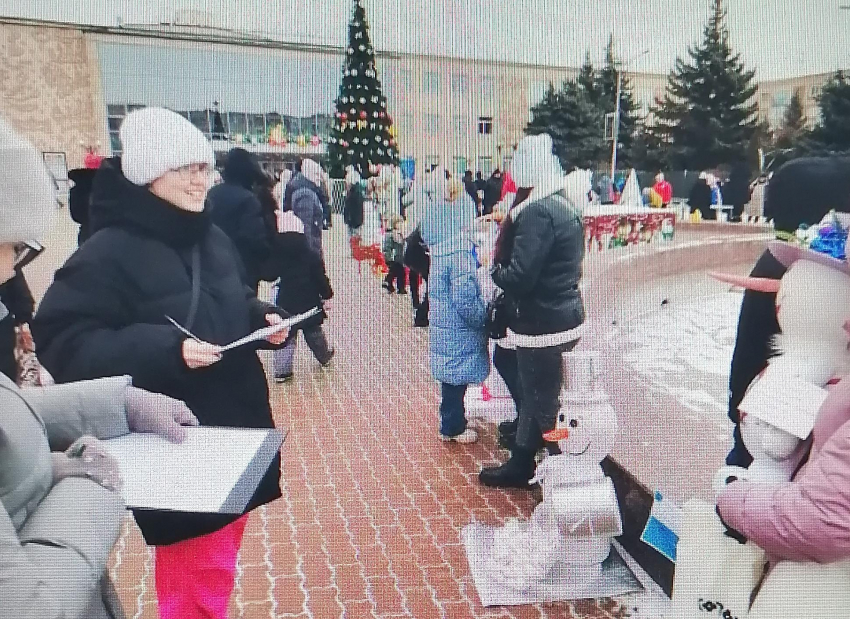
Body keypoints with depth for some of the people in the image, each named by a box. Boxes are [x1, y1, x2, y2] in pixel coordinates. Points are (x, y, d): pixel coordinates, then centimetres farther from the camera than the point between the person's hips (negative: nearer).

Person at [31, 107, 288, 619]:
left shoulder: (213, 239, 6)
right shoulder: (108, 252, -16)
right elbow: (64, 345, -19)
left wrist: (263, 317, -2)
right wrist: (167, 349, -29)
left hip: (235, 425, 7)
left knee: (220, 559, 23)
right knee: (198, 576, 6)